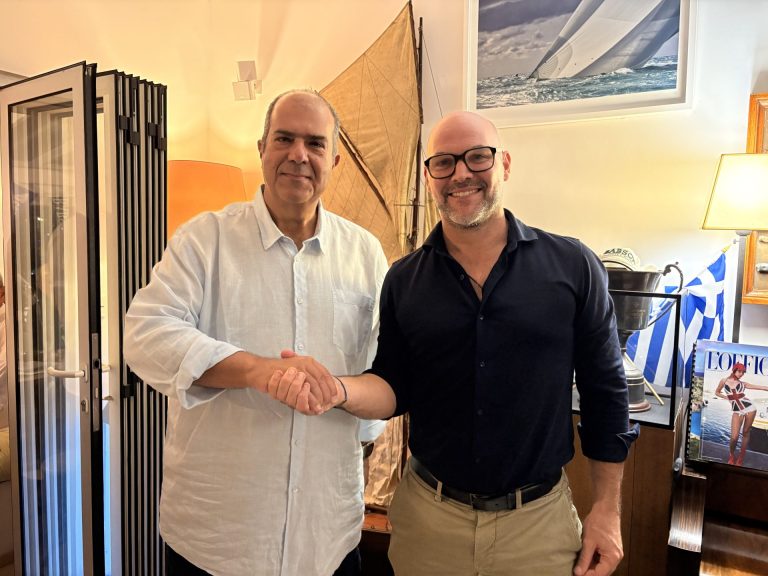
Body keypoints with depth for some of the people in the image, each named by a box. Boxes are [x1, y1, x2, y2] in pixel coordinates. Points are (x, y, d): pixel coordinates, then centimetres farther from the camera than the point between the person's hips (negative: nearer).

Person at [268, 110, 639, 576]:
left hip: (539, 518, -1)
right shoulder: (403, 280, -3)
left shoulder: (573, 266, -8)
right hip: (428, 516, 2)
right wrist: (336, 388, -21)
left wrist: (607, 510, 0)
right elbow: (394, 389, 0)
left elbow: (605, 393, -2)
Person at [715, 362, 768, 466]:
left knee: (745, 433, 8)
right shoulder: (724, 381, 3)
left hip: (749, 408, 1)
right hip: (737, 412, -1)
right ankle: (732, 455, 18)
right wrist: (728, 398, 1)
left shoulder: (742, 383, 4)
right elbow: (717, 392, 16)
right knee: (734, 437, -9)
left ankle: (741, 457, 21)